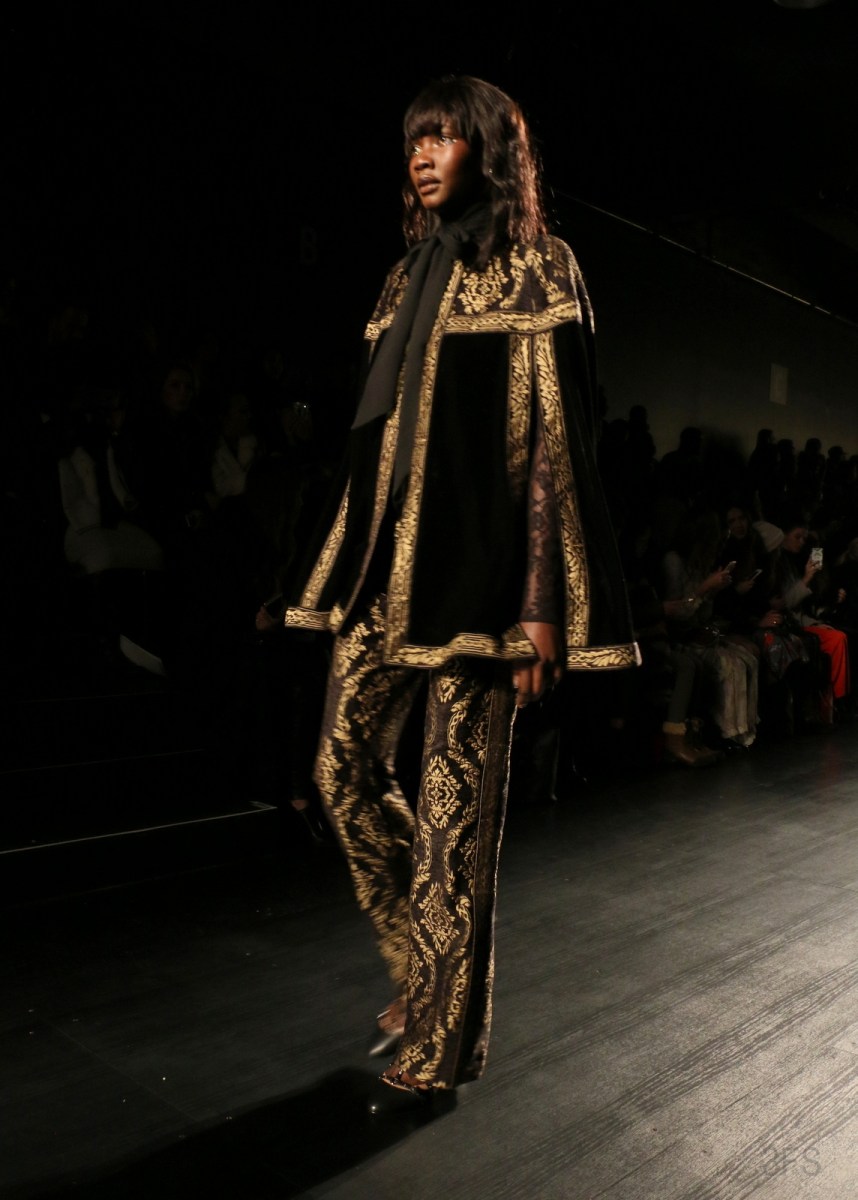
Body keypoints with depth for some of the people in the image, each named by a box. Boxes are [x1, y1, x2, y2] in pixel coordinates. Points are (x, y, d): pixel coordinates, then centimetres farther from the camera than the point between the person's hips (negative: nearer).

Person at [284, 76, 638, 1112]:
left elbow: (553, 442, -8)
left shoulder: (535, 271, 0)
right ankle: (424, 966, 29)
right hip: (388, 566, 7)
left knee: (456, 799, -2)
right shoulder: (410, 276, 19)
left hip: (472, 569, -7)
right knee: (345, 768, 7)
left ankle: (440, 1043, 14)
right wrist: (350, 577, 13)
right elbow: (379, 430, 17)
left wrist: (540, 607, -15)